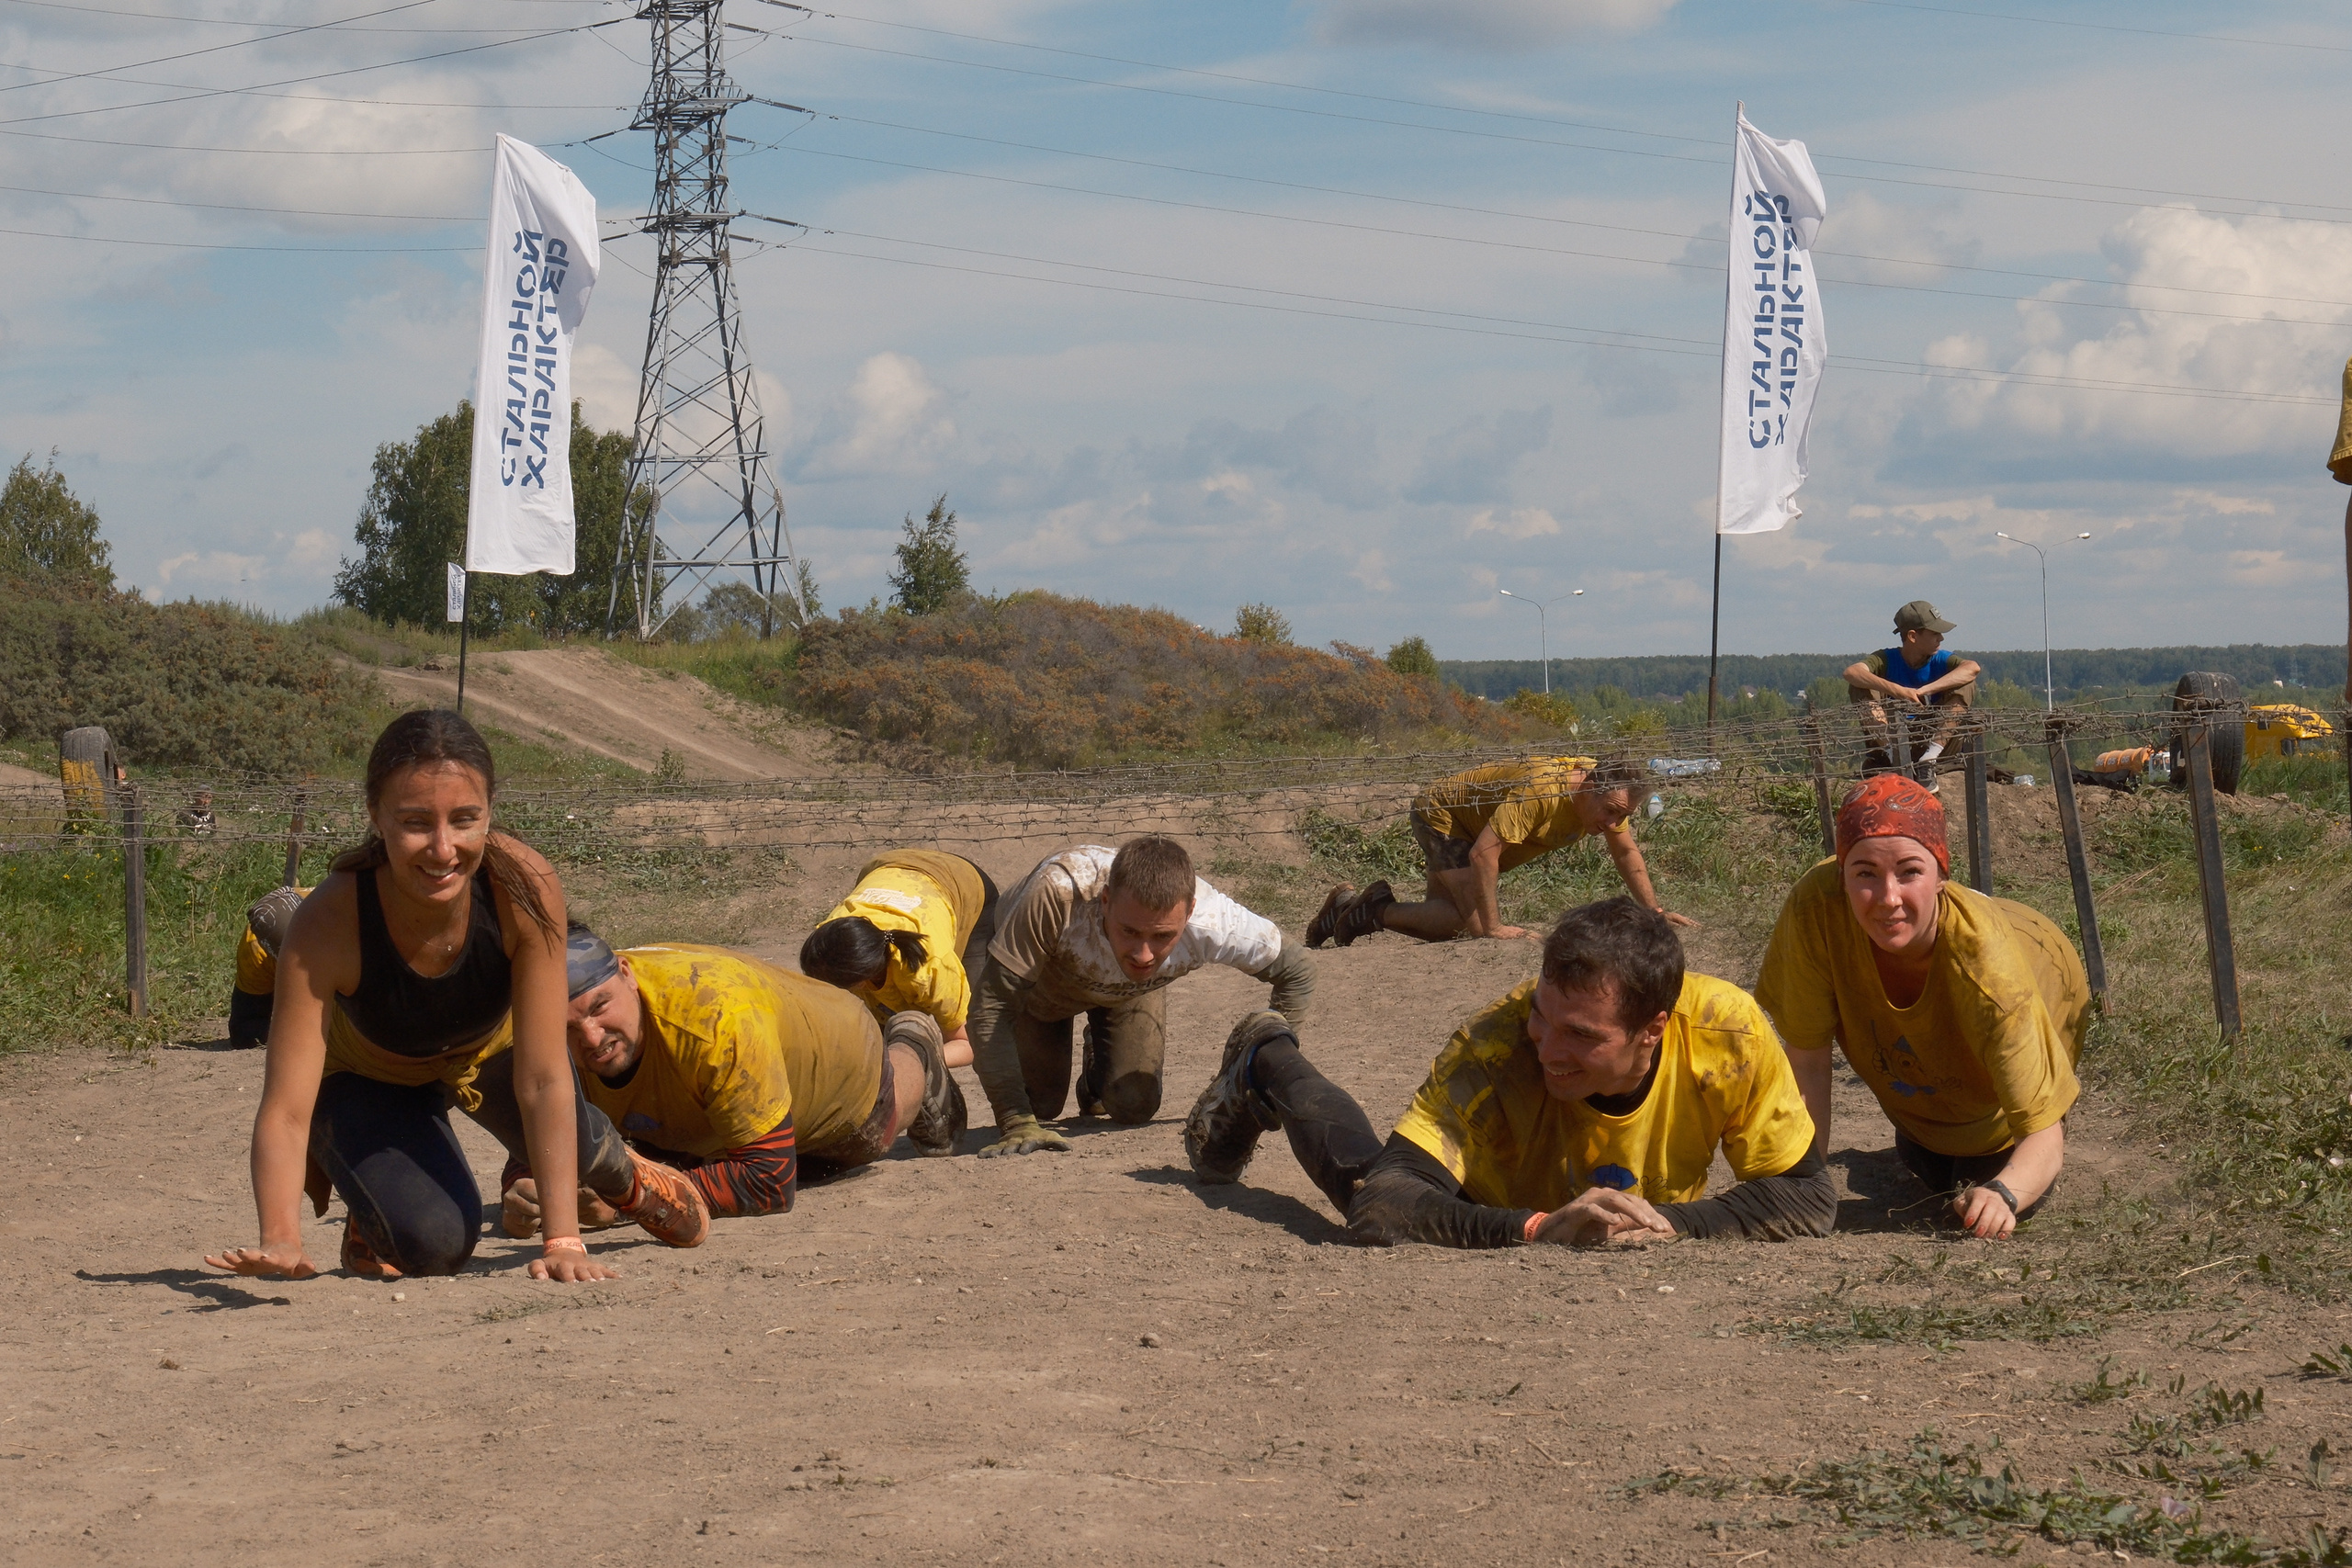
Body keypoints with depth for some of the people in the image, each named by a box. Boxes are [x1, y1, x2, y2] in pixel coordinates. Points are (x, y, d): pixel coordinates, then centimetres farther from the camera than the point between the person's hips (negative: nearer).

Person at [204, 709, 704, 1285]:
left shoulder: (525, 889, -38)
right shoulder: (327, 925, -40)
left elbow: (543, 1081, -35)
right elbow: (285, 1110, -42)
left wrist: (564, 1241, -41)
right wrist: (280, 1240, -59)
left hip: (491, 1048, 3)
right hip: (368, 1075, -3)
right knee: (430, 1242, -20)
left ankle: (620, 1168, 27)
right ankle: (371, 1204, 16)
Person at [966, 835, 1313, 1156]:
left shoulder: (1213, 922, -41)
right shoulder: (1058, 893, -50)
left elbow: (1297, 970, -21)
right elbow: (991, 1006, -43)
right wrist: (1016, 1124, -49)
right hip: (1041, 977, -2)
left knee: (1133, 1108, -6)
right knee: (1038, 1104, -6)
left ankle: (1096, 1080, 29)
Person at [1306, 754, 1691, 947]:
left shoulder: (1609, 792, -15)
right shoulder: (1540, 790, -39)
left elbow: (1627, 853, 3)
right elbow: (1483, 854, -38)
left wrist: (1654, 911, -2)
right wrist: (1494, 927, -34)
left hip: (1470, 823, 9)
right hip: (1440, 812, -9)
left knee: (1441, 925, 9)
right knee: (1476, 922, -24)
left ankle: (1348, 906, 23)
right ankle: (1378, 910, -7)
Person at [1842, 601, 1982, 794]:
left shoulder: (1940, 660, -3)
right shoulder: (1887, 660, -6)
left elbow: (1973, 668, -25)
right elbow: (1851, 672, -27)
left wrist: (1924, 690, -35)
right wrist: (1897, 690, -40)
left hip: (1933, 741, 1)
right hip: (1888, 740, -1)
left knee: (1966, 686, -16)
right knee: (1860, 688, -19)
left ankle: (1929, 759, -25)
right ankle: (1894, 756, -28)